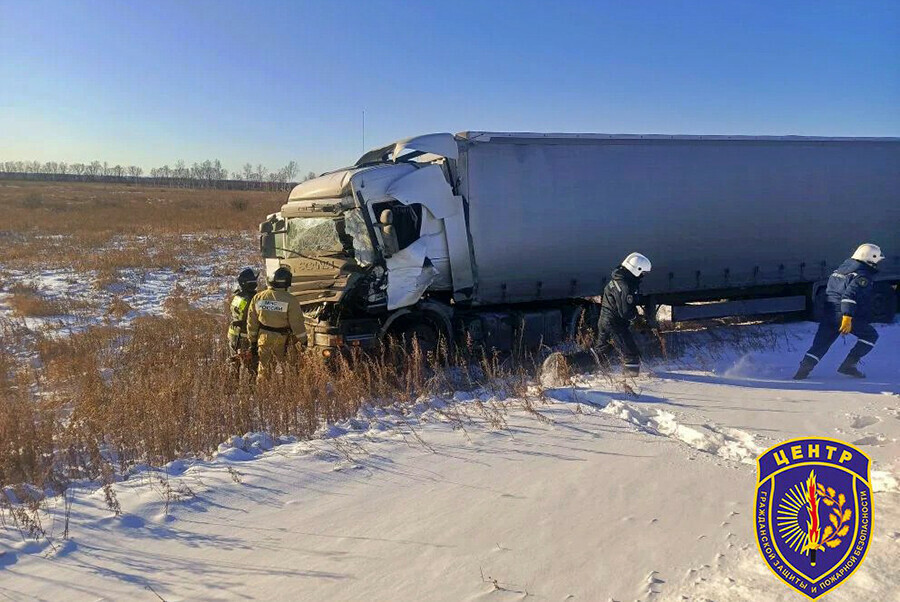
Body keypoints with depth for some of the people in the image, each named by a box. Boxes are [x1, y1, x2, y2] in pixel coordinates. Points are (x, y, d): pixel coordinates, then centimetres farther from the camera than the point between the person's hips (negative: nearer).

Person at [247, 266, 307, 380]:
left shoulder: (258, 297, 2)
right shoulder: (290, 300, -12)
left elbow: (252, 322, 7)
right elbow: (297, 324, -10)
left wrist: (253, 342, 14)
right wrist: (303, 341, 0)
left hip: (263, 338, 4)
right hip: (282, 341, -4)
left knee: (263, 370, 12)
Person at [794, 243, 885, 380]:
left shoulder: (841, 269, 19)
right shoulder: (863, 275, -8)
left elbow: (829, 290, 25)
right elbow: (850, 295, -23)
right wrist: (847, 317, -28)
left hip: (828, 314, 7)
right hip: (845, 315, -7)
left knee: (820, 345, 7)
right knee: (870, 335, 11)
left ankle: (803, 370, -6)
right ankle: (848, 365, 5)